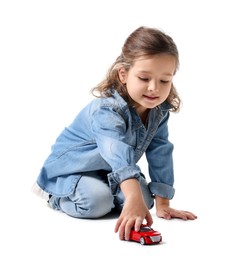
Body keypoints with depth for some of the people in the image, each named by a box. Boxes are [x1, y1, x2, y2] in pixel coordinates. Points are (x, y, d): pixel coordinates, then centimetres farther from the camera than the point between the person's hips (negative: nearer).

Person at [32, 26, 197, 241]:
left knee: (144, 198, -15)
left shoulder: (159, 110, -13)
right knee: (96, 202, -31)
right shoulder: (107, 110, -36)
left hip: (110, 174, 6)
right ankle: (54, 193, 0)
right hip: (71, 165, -6)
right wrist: (133, 198, -68)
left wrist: (162, 204, -15)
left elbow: (160, 153, -10)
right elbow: (117, 153, -53)